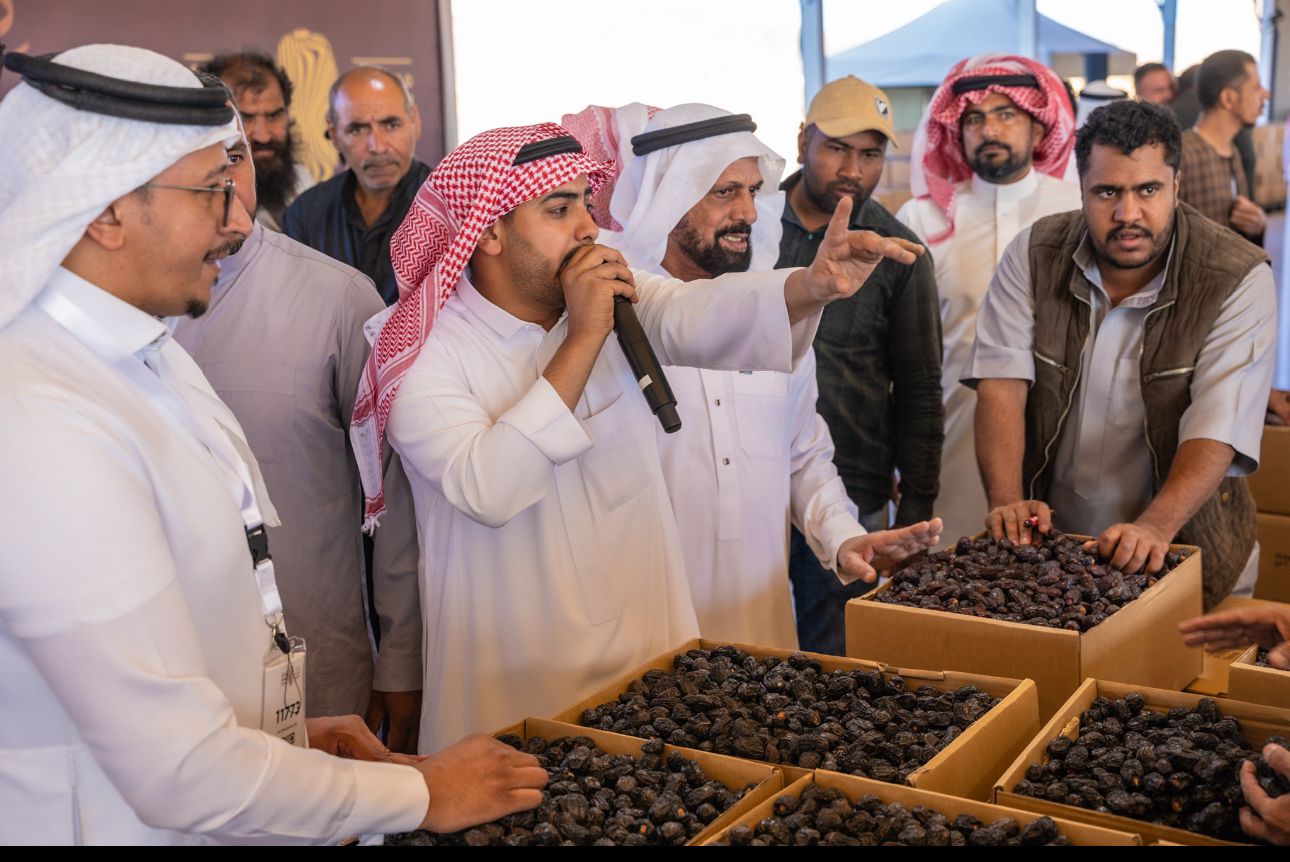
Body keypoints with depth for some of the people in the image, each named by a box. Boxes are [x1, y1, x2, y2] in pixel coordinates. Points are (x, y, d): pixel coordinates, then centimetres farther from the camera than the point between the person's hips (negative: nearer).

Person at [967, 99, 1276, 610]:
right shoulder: (1034, 255, -3)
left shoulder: (1239, 279, -11)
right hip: (1046, 538, 1)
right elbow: (1002, 383, -9)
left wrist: (1155, 528, -34)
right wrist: (1007, 501, -23)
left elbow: (1216, 432, -19)